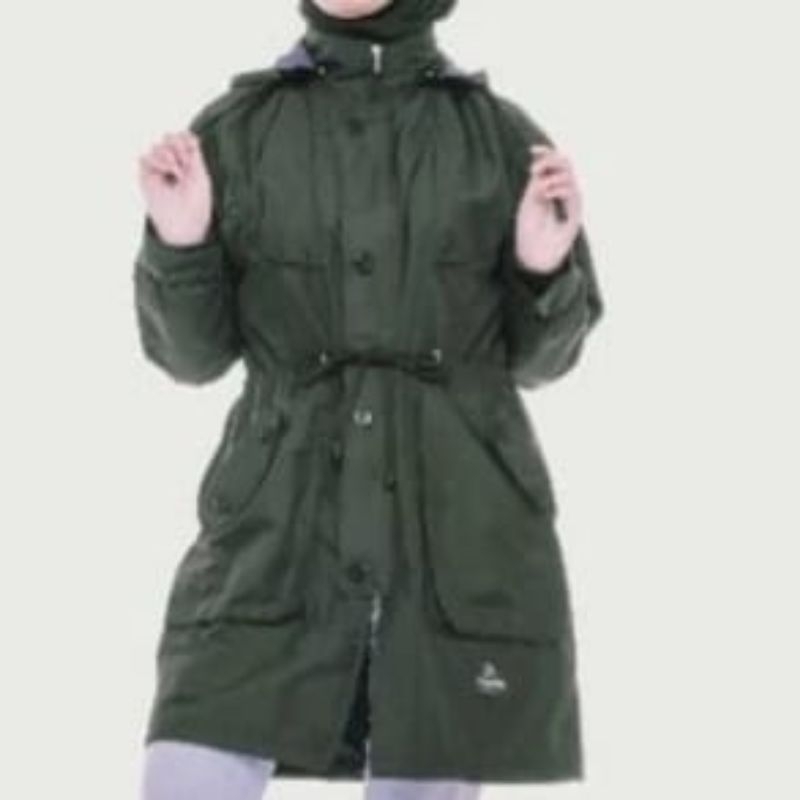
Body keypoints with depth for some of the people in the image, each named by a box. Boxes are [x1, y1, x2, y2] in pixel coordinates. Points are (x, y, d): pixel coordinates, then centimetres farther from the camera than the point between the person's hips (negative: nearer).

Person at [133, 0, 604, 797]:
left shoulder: (500, 136, 3)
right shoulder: (235, 132, 4)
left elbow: (535, 358, 9)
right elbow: (195, 354, 6)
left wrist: (545, 271, -10)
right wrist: (178, 247, -11)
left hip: (461, 525, 0)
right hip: (279, 522, 1)